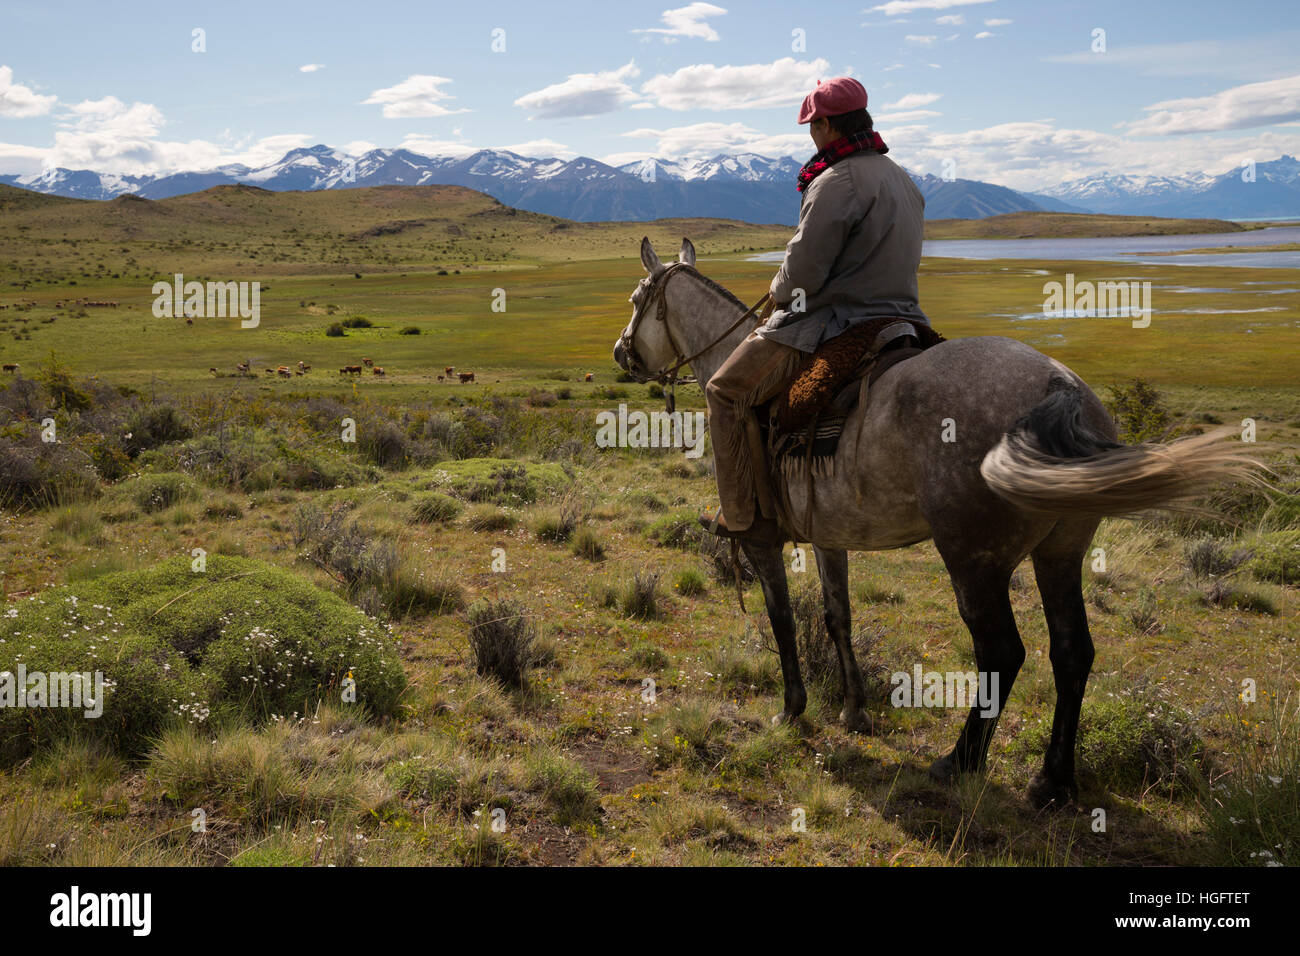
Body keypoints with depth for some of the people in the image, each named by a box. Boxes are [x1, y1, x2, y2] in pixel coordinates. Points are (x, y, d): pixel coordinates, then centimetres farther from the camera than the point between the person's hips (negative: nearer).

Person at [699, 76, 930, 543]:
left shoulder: (837, 182, -17)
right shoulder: (904, 180, 14)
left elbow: (804, 270, -21)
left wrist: (778, 296, 2)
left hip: (831, 321, -10)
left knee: (726, 391, 0)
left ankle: (745, 517, -2)